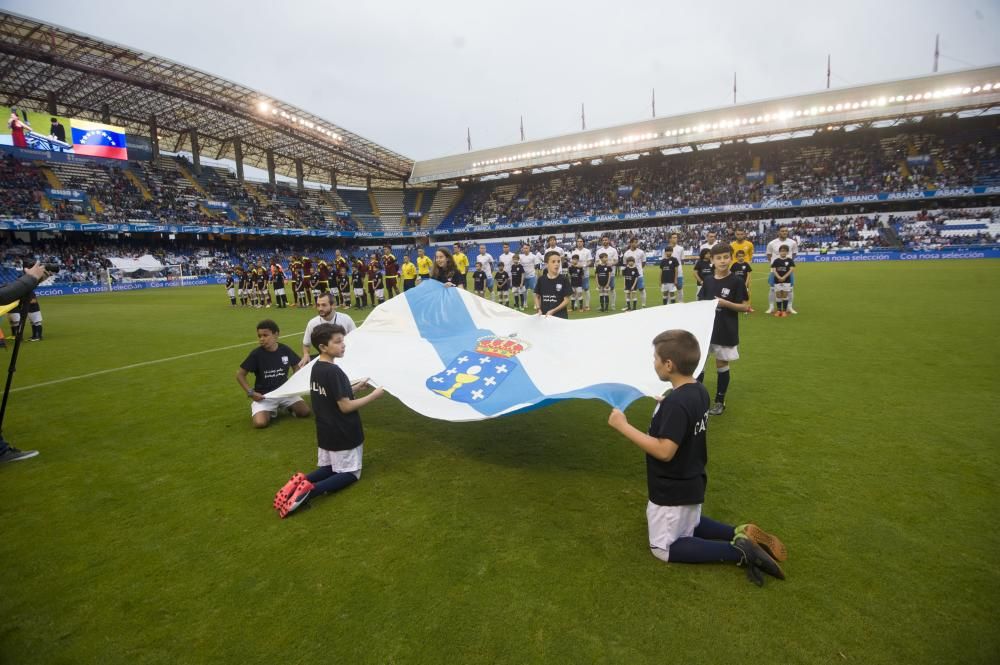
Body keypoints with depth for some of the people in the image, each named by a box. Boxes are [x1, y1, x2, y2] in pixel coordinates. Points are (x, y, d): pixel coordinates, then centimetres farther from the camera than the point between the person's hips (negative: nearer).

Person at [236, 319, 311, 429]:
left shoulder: (285, 350, -7)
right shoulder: (256, 354, -14)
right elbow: (240, 374, -5)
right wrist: (250, 392, -12)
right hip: (264, 395, -2)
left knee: (305, 412, -11)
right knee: (260, 423, -25)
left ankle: (284, 406, 16)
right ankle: (270, 411, 9)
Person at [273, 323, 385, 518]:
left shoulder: (315, 369, 2)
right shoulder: (334, 372, -25)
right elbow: (346, 406, -22)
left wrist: (355, 386, 11)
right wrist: (373, 395, -15)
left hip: (325, 433, 8)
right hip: (343, 435, -8)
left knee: (328, 467, 24)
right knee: (350, 473, 8)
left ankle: (302, 481, -3)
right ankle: (311, 490, -14)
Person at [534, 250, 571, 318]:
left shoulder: (564, 280, -5)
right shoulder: (541, 279, 3)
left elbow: (566, 300, -5)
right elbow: (537, 296, 14)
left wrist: (553, 311, -14)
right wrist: (539, 309, -2)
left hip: (560, 316, -2)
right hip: (544, 315, 3)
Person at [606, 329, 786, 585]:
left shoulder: (675, 403, -31)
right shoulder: (699, 391, -4)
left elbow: (664, 451, -34)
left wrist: (624, 426, -31)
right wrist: (665, 406, 20)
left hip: (672, 491, -9)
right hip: (691, 483, 9)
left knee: (663, 548, 10)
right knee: (688, 526, 32)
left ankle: (738, 552, -2)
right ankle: (742, 534, 13)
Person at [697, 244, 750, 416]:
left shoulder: (736, 281, -9)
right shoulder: (707, 280, 4)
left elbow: (745, 306, -8)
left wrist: (725, 303, -21)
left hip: (726, 332, -4)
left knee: (722, 365, 7)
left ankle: (720, 401, 23)